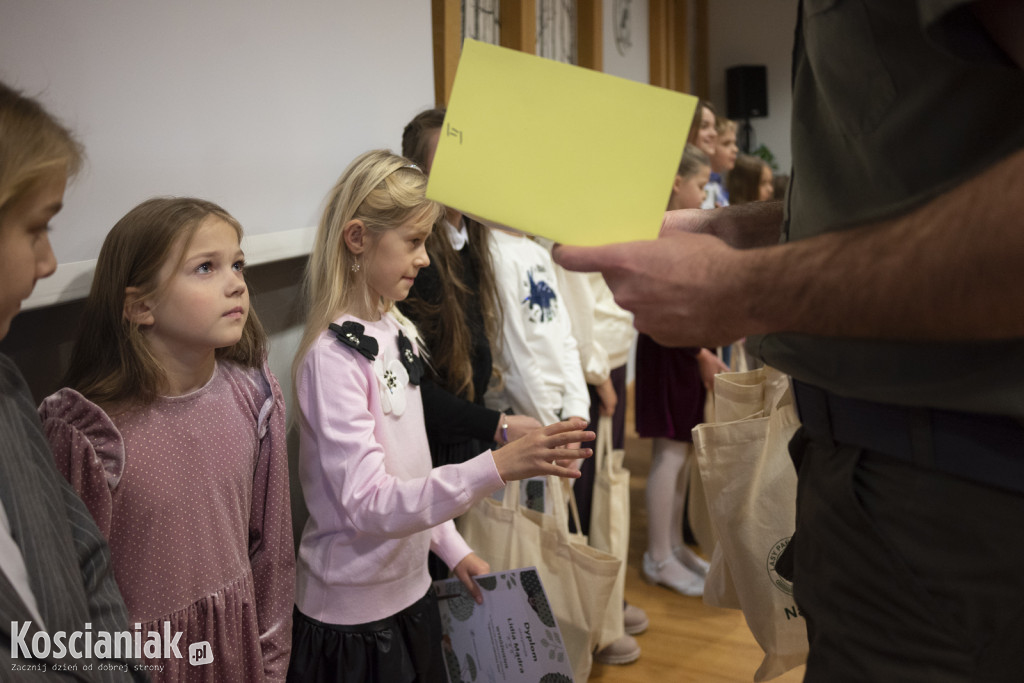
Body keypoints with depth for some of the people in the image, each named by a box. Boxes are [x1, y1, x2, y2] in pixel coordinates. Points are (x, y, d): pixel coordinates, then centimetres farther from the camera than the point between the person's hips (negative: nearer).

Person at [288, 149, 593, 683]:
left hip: (411, 588, 8)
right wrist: (496, 468, -35)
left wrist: (453, 549, 8)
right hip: (353, 610, -7)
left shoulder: (397, 332, 3)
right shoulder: (333, 355, -22)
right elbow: (366, 504, -28)